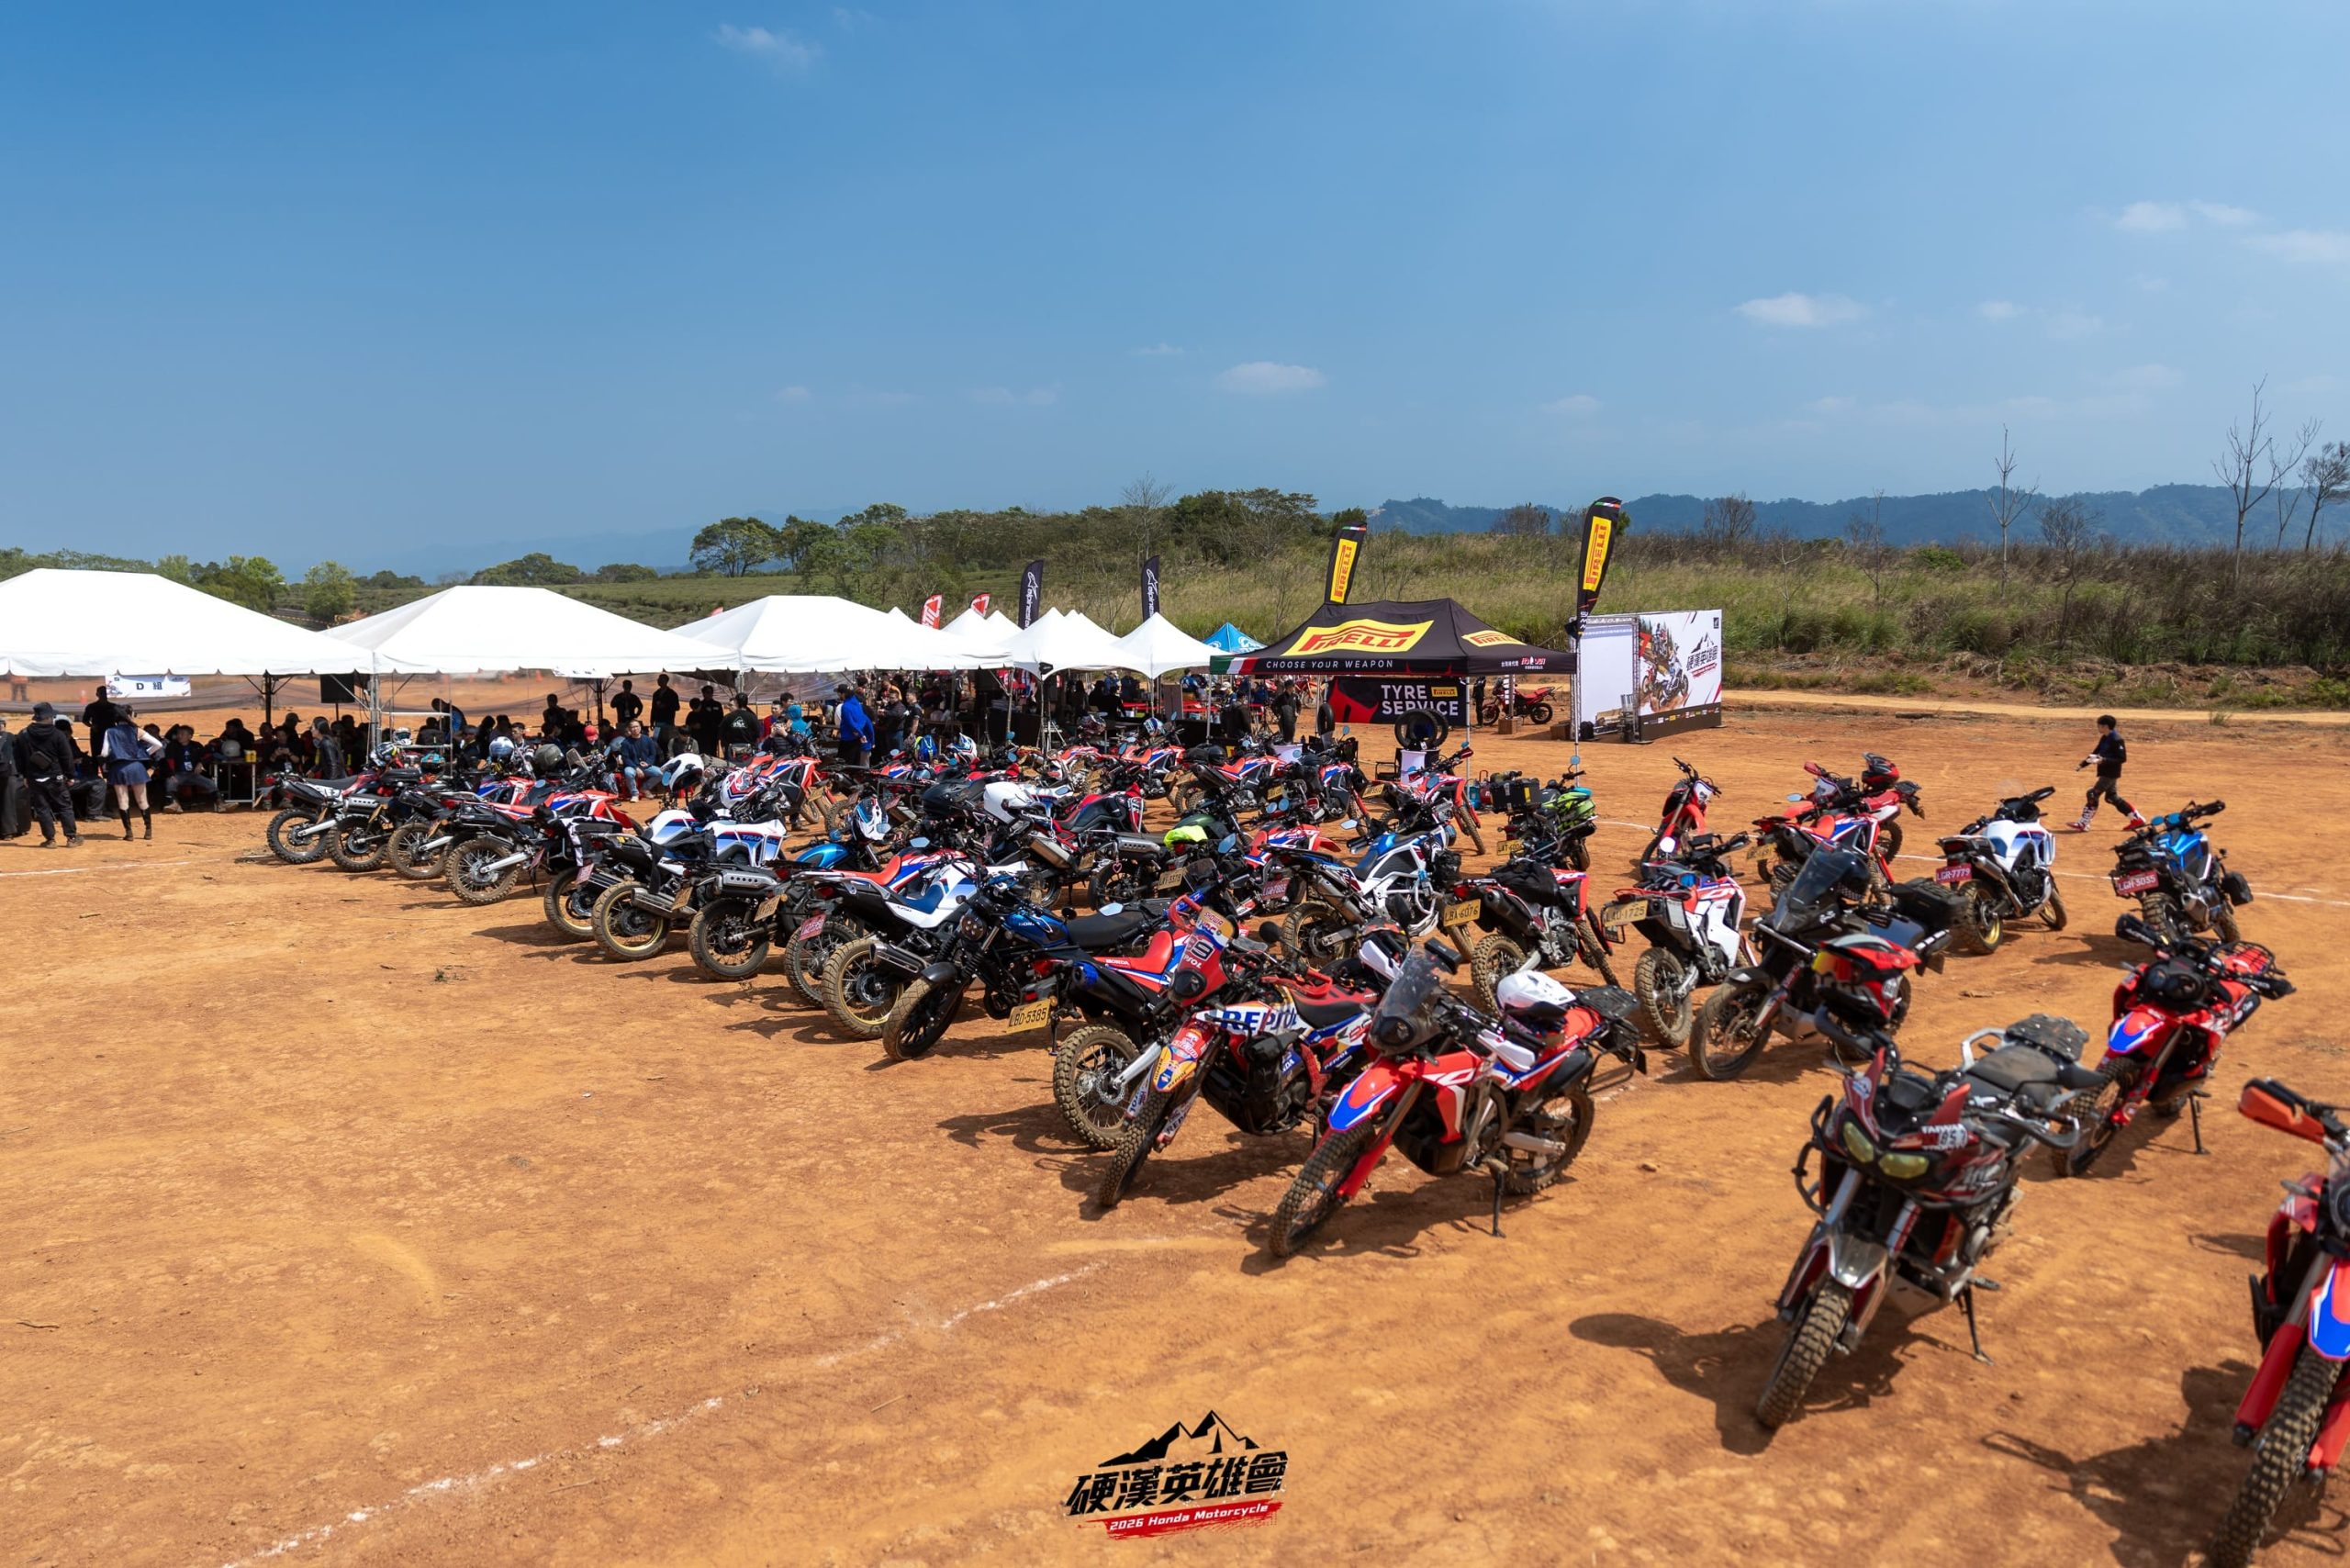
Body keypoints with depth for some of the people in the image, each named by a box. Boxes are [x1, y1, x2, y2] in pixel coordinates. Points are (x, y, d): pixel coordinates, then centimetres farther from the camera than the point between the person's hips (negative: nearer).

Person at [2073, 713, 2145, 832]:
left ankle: (2083, 824, -7)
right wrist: (2082, 764, 7)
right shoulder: (2104, 738, 10)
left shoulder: (2116, 740, -19)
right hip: (2105, 773, 10)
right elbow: (2095, 753, 16)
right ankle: (2137, 819, 24)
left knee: (2093, 794, -10)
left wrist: (2104, 760, -29)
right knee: (2112, 797, 16)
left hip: (2111, 774, -10)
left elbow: (2123, 758, -20)